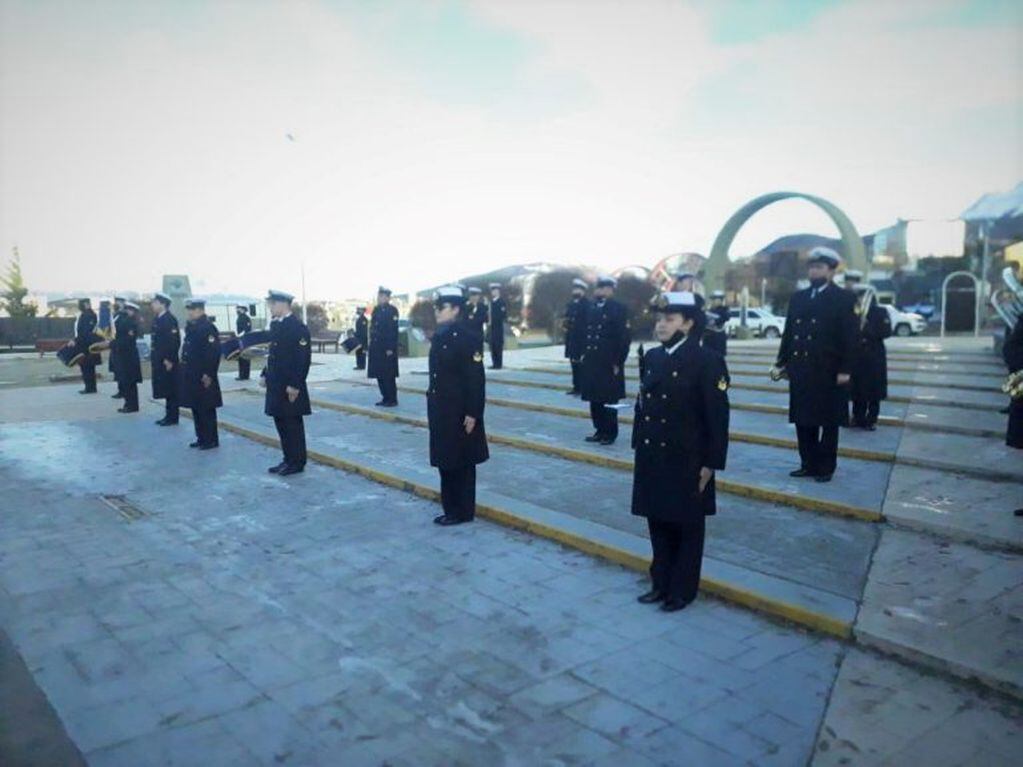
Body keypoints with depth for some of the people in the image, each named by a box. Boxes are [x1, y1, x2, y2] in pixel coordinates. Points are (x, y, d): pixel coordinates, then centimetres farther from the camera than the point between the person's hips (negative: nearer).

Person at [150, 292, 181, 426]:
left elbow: (175, 341, -20)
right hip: (159, 361, 9)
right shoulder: (157, 319, 13)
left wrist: (169, 359, -20)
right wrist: (153, 357, 13)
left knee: (171, 389, -2)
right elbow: (156, 339, 17)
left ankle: (172, 417, 5)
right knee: (165, 389, 12)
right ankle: (169, 415, 19)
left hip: (167, 361, -9)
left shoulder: (170, 319, -14)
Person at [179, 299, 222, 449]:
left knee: (206, 409, -2)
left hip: (203, 377, -9)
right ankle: (201, 438, 24)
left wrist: (208, 375, -22)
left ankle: (211, 440, 7)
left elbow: (214, 352, -21)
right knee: (196, 408, 14)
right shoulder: (191, 327, 13)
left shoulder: (207, 327, -15)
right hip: (192, 376, 9)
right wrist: (185, 371, 15)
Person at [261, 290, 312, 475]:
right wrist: (266, 375, 14)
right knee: (280, 422, 13)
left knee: (293, 424, 0)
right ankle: (288, 459, 24)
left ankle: (297, 463, 10)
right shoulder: (275, 324, 11)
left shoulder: (298, 327, -15)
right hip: (276, 385, 9)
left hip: (290, 386, -9)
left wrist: (295, 385, -21)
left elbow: (303, 358, -19)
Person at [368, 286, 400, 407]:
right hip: (377, 348, 8)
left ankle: (392, 400, 6)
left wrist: (390, 348, -19)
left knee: (388, 375, -3)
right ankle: (385, 398, 20)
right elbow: (372, 327, 16)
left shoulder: (392, 311, -10)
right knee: (379, 374, 11)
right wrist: (371, 345, 12)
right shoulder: (376, 310, 13)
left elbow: (393, 330, -15)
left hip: (387, 349, -7)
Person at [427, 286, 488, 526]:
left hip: (460, 412, -8)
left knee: (461, 463, 3)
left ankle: (463, 512, 15)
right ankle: (451, 509, 26)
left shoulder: (468, 335, -15)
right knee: (445, 461, 14)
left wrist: (472, 413, -19)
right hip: (441, 411, 8)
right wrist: (433, 407, 15)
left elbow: (476, 378, -18)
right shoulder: (441, 335, 10)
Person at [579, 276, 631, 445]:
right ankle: (600, 430, 22)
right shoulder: (591, 308, 10)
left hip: (609, 364, -6)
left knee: (608, 400, 2)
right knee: (594, 399, 10)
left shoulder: (618, 309, -7)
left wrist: (618, 362, -13)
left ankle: (610, 433, 13)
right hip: (591, 363, 6)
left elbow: (625, 337, -10)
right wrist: (584, 354, 7)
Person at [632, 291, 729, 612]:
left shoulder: (707, 360, -12)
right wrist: (638, 446, 11)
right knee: (658, 524, 16)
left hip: (686, 462, -5)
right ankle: (661, 583, 32)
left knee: (686, 528, 10)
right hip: (652, 459, 6)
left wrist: (711, 463, -13)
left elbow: (718, 415, -12)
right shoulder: (652, 357, 6)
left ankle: (682, 590, 24)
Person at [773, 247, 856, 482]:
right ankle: (809, 464, 21)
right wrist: (781, 362, 7)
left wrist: (845, 369, -13)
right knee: (803, 420, 10)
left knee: (828, 422, 6)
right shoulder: (798, 297, 12)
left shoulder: (844, 298, -3)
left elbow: (848, 337, -8)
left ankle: (826, 467, 15)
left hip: (829, 371, -5)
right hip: (801, 369, 5)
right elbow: (788, 332, 11)